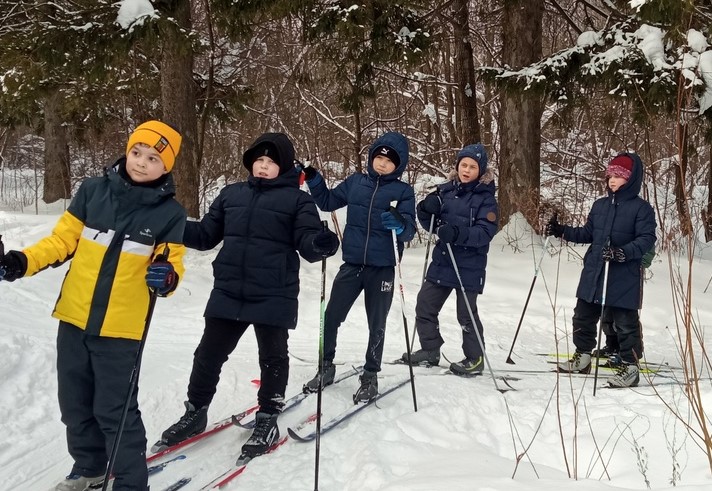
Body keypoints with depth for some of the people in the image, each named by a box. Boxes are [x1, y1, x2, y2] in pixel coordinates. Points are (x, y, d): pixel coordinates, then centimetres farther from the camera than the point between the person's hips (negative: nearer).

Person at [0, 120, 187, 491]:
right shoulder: (93, 190, 0)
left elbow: (173, 264, 0)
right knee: (75, 402, 17)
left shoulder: (170, 212, -5)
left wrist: (166, 277, -23)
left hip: (121, 326, -4)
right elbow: (63, 239, 5)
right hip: (74, 317, 4)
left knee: (114, 409, -1)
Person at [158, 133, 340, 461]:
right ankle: (195, 413, 30)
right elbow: (206, 234, 15)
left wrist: (321, 243, -34)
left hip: (274, 297, -4)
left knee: (272, 358, 7)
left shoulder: (298, 200, -2)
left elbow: (306, 243, -10)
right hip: (228, 293, 4)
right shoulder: (231, 194, 11)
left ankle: (267, 421, 24)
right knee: (209, 354, 12)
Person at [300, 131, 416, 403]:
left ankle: (370, 377, 24)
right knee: (330, 318, 6)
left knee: (377, 325, 9)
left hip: (382, 268, -3)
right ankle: (326, 367, 25)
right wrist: (313, 180, 0)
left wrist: (399, 224, -35)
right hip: (352, 264, 3)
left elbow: (409, 230, -13)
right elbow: (327, 202, 15)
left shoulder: (404, 191, -5)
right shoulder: (355, 182, 5)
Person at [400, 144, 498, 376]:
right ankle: (430, 350, 28)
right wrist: (427, 210, -11)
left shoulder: (485, 198, -8)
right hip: (442, 261, 6)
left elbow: (485, 233, -19)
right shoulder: (446, 191, 5)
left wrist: (458, 233, -32)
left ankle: (475, 359, 19)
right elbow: (431, 225, 11)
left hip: (469, 267, -6)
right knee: (424, 306, 11)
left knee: (466, 314, 3)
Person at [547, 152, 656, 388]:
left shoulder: (641, 208, -7)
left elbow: (647, 239, -14)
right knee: (583, 317, 15)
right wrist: (562, 231, 7)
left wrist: (623, 253, -28)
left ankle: (630, 366, 13)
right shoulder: (600, 205, 11)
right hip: (593, 273, 6)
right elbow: (588, 234, 18)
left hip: (624, 278, -6)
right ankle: (582, 356, 31)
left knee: (625, 323, 2)